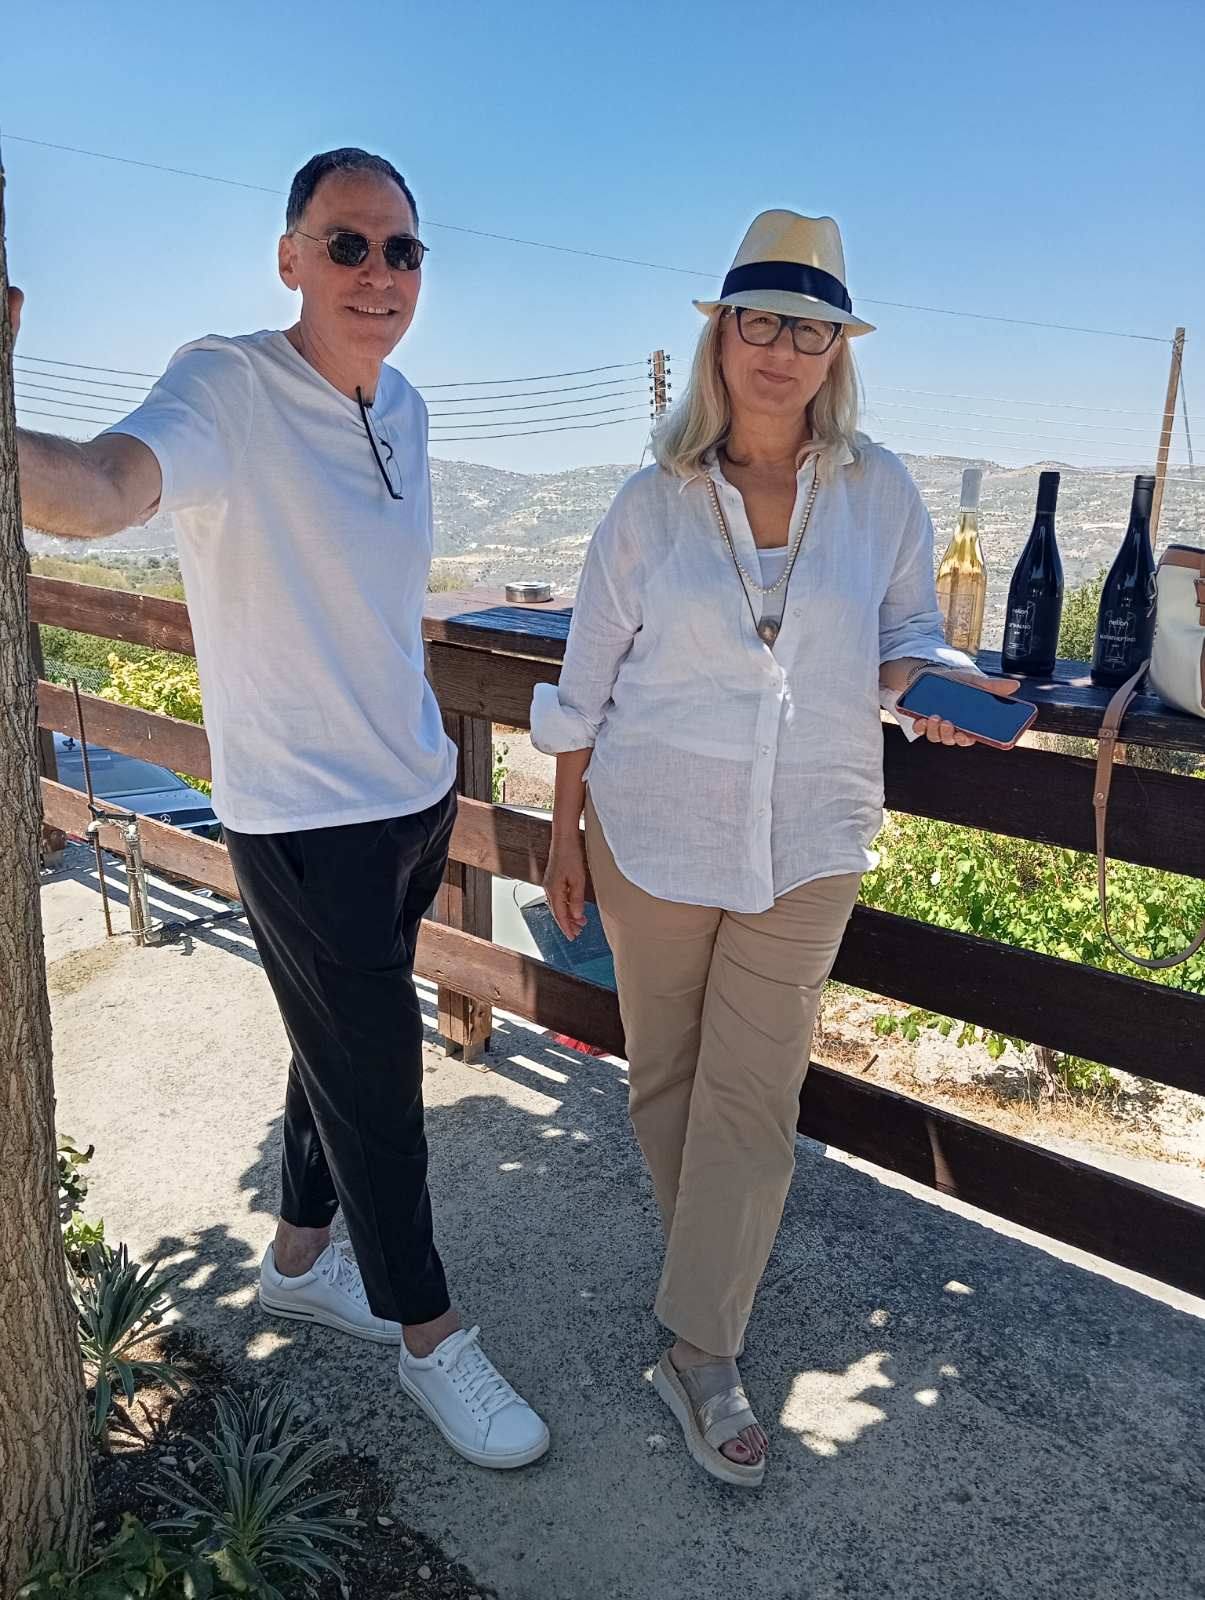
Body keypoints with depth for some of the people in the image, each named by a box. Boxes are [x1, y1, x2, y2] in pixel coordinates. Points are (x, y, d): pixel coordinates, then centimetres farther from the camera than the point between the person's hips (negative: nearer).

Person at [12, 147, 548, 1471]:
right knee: (375, 1079, 5)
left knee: (346, 1045, 21)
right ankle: (428, 1337, 28)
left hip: (414, 793, 8)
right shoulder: (227, 388, -15)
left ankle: (299, 1257, 45)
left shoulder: (402, 408, 7)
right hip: (302, 816, -7)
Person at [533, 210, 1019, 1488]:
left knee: (752, 1096, 2)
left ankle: (702, 1353, 16)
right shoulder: (655, 502, -3)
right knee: (664, 1073, 14)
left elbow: (904, 639, 9)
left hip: (804, 848, 0)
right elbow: (587, 678, 2)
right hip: (651, 831, 1)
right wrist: (562, 831, 3)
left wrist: (928, 685, -16)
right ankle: (709, 1254, 40)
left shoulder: (880, 493, -1)